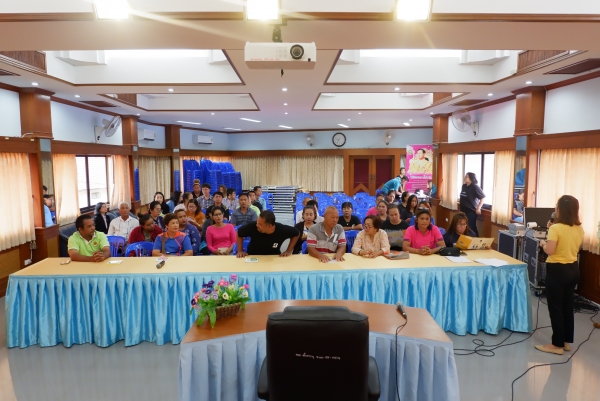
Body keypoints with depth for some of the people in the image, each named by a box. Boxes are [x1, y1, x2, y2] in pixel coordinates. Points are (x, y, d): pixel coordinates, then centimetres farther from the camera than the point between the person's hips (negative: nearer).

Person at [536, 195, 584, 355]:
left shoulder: (556, 228, -20)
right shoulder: (579, 229, 4)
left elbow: (549, 251, -23)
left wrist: (543, 243, -3)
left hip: (557, 270, -8)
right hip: (573, 269, 8)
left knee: (555, 308, 3)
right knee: (568, 306, 16)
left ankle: (557, 345, 10)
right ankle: (567, 342, 26)